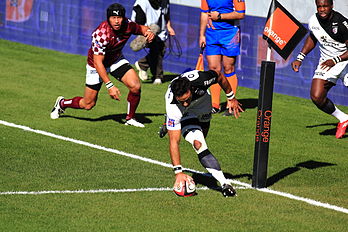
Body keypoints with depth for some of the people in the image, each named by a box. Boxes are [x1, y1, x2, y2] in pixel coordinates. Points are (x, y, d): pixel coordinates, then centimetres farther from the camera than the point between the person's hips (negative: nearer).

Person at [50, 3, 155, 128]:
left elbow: (141, 28, 5)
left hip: (116, 60, 5)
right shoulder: (102, 34, -36)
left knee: (135, 86, -18)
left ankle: (130, 118, 7)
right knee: (88, 104, 2)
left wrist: (149, 32, -21)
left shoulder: (127, 25, -20)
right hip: (97, 64, -5)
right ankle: (62, 103, 33)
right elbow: (98, 63, -34)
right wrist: (109, 86, -38)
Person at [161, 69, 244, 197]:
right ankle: (224, 183, -27)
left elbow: (220, 76, -15)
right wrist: (178, 172, -44)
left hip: (202, 100, 4)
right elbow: (174, 141, -40)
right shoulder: (173, 107, -43)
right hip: (182, 115, -4)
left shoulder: (200, 79, -41)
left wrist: (231, 97, -2)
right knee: (199, 144, -25)